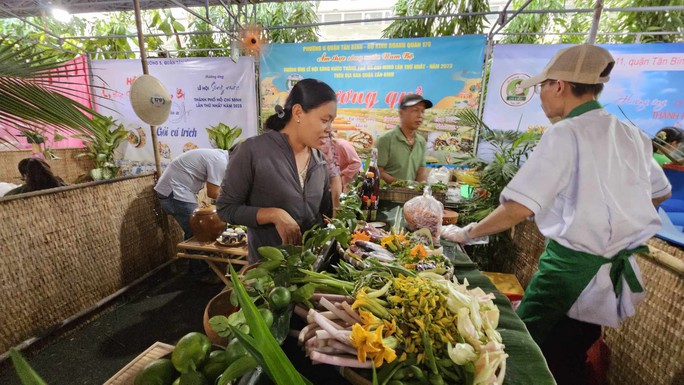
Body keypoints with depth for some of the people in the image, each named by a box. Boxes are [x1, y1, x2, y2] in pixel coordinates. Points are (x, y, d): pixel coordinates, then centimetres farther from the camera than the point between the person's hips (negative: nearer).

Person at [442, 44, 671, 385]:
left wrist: (468, 233, -13)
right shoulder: (632, 136, 6)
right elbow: (660, 193, 20)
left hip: (571, 268, -8)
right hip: (618, 273, 8)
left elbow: (519, 208, -24)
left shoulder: (565, 134, -18)